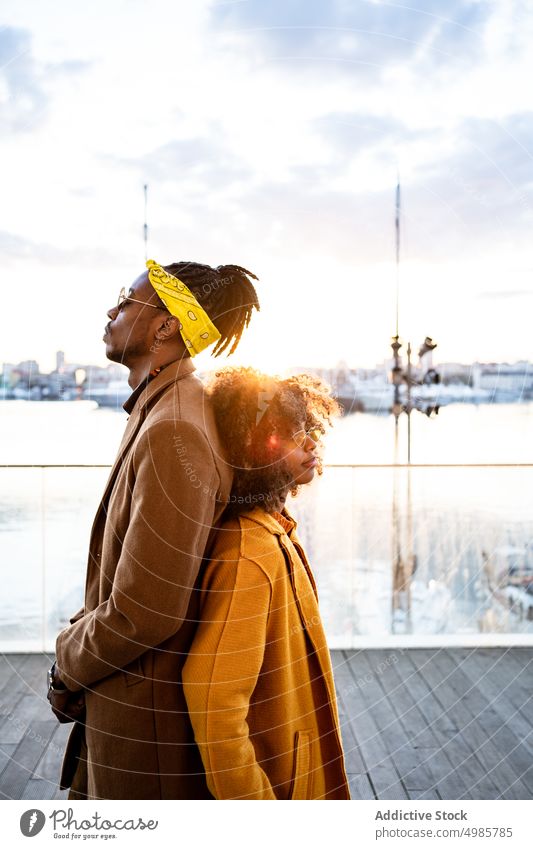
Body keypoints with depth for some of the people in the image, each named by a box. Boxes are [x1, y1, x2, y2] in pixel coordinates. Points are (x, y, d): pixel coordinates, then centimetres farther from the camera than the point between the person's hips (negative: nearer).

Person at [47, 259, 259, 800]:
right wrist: (80, 637, 5)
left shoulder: (172, 434, -27)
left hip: (144, 705, -9)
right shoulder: (160, 409, 5)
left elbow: (145, 613, -25)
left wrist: (69, 667, -9)